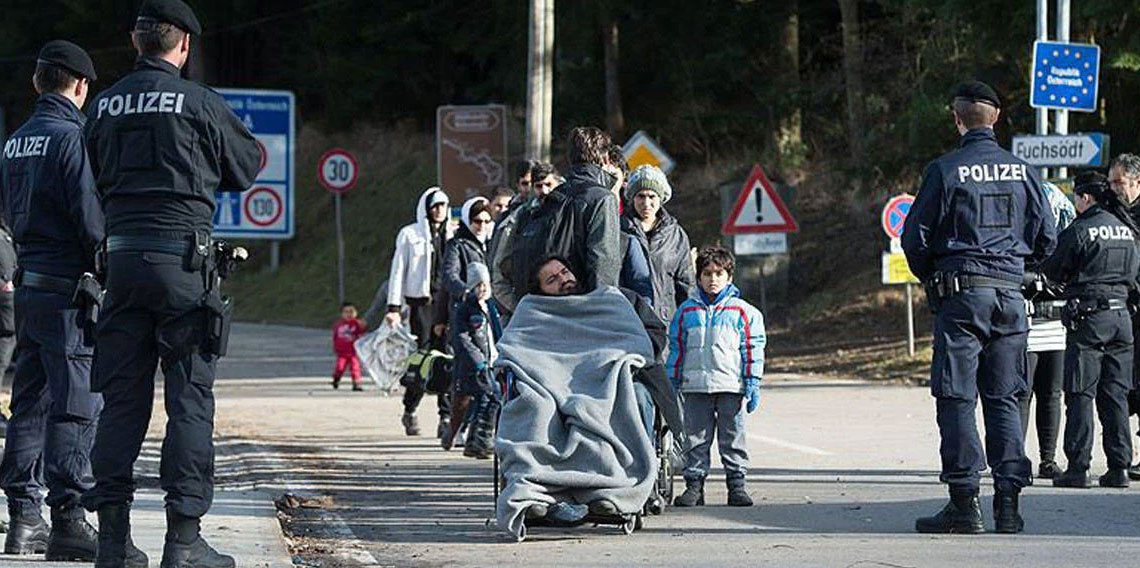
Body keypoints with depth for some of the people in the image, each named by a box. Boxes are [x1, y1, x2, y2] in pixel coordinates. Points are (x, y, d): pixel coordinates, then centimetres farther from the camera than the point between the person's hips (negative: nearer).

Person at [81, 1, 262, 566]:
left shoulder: (105, 105, 9)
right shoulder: (199, 102, -4)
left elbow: (98, 181, 16)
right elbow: (246, 167, 8)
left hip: (122, 258, 4)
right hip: (183, 258, -4)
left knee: (121, 397, 8)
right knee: (190, 397, -1)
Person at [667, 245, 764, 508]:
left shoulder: (742, 312, 4)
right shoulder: (687, 311, 9)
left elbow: (752, 349, 4)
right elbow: (676, 348, 13)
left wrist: (752, 383, -2)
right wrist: (672, 383, 10)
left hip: (731, 386, -2)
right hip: (695, 386, 2)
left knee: (733, 437, 2)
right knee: (696, 438, 4)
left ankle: (737, 483, 7)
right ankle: (694, 484, 8)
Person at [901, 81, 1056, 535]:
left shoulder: (945, 170, -6)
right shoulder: (1022, 172, 5)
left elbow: (915, 236, -4)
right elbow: (1046, 237, 10)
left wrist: (930, 278, 13)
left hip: (961, 293, -4)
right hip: (1010, 293, 4)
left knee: (956, 399, -1)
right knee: (1004, 399, 9)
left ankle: (964, 502, -6)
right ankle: (1008, 502, 4)